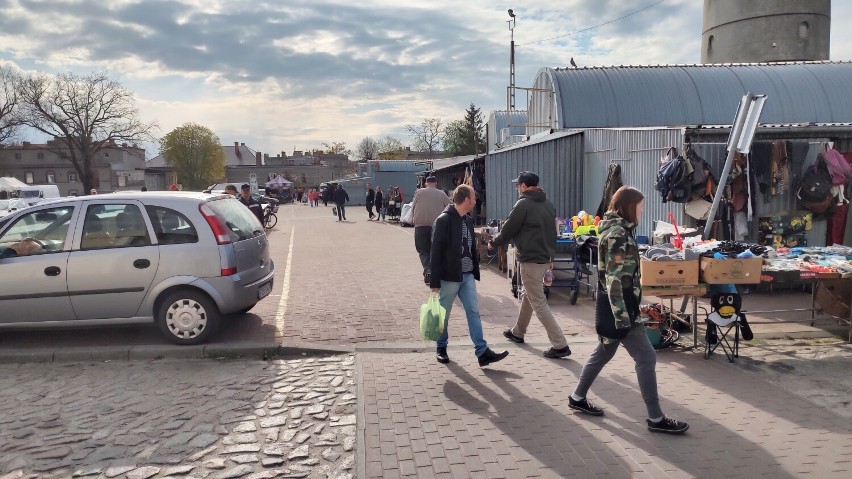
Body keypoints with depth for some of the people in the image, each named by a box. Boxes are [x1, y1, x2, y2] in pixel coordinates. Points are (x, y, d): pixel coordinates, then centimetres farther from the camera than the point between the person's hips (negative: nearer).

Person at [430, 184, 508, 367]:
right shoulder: (444, 220, -13)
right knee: (443, 315, 7)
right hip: (449, 277, -7)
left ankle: (482, 352, 2)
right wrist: (434, 282, -16)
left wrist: (476, 272, 15)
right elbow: (436, 251, -15)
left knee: (474, 312, 2)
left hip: (467, 276, 7)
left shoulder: (468, 221, 11)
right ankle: (441, 348, 24)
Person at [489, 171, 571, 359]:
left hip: (530, 260, -9)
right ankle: (517, 332, 40)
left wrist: (494, 243, 10)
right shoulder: (548, 204, 11)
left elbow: (508, 230, -8)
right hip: (544, 258, 9)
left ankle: (560, 345, -7)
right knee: (527, 295, 24)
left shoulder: (523, 204, -13)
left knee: (539, 303, -5)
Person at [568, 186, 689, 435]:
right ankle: (656, 418, 4)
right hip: (617, 306, -10)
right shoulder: (617, 233, -18)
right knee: (646, 357, -5)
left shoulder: (618, 230, 13)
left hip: (617, 304, 10)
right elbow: (613, 279, -24)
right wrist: (622, 316, -26)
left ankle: (577, 397, 30)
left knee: (605, 351, 19)